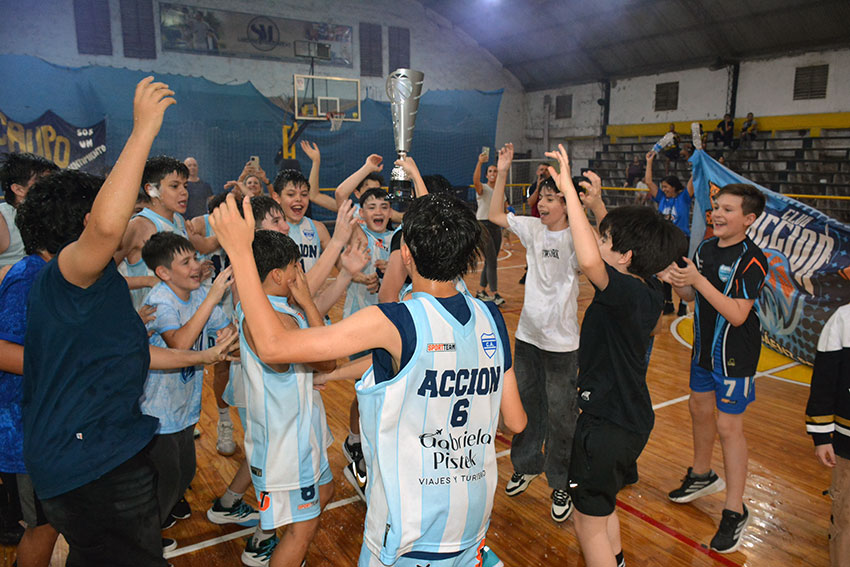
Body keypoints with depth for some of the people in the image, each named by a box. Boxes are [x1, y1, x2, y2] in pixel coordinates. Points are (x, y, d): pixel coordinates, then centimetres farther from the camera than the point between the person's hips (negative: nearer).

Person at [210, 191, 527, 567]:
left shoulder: (393, 323, -25)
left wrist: (240, 250, -20)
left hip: (412, 535, -5)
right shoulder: (491, 319, -7)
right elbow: (516, 421, 2)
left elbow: (273, 347, -26)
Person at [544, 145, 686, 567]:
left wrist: (569, 191, -39)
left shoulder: (625, 293, -27)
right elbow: (605, 253, 17)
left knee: (590, 524, 10)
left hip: (607, 425, -10)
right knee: (603, 509, 29)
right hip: (631, 419, 10)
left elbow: (589, 261, -48)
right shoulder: (646, 294, -1)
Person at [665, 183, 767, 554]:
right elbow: (691, 296, 8)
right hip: (704, 347, 7)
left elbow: (738, 314, -26)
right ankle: (702, 476, 44)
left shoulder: (751, 260, -20)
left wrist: (698, 280, -29)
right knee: (699, 408, 20)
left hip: (735, 355, -7)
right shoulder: (706, 248, 1)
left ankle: (735, 512, 13)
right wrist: (677, 282, -14)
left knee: (729, 426, -2)